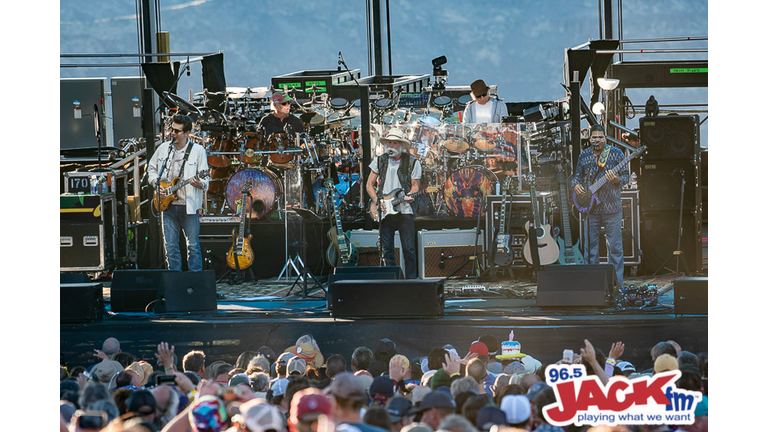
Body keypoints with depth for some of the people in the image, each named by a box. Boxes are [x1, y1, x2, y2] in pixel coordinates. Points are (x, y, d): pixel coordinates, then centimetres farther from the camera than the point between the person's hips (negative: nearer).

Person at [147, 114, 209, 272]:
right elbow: (151, 169, 22)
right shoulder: (163, 148, 9)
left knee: (193, 245, -3)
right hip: (167, 205, 4)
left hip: (188, 205, -4)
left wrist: (198, 183, -26)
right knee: (170, 246, 4)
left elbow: (205, 181, -4)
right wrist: (156, 185, 4)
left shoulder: (197, 151, -2)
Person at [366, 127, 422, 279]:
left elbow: (415, 185, 7)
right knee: (387, 250, 2)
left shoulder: (412, 163, 3)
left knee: (409, 249, -6)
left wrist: (409, 196, -16)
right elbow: (369, 185, 11)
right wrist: (377, 201, -4)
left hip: (404, 210, -2)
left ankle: (411, 279, 2)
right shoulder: (379, 161, 9)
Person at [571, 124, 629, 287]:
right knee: (591, 246, 6)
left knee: (615, 247, -4)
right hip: (591, 207, 3)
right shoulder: (584, 156, 8)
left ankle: (617, 284, 0)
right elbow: (577, 175, 16)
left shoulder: (616, 153, 0)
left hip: (612, 207, -3)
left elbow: (626, 176, 1)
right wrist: (576, 185, -6)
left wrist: (616, 180, -20)